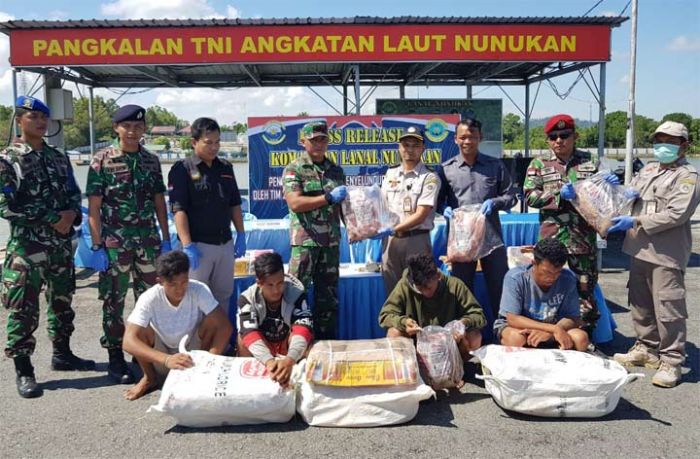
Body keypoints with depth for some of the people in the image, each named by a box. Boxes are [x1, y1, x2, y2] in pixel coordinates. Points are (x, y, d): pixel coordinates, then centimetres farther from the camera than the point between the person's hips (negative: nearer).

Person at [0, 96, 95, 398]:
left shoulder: (58, 158, 12)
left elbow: (74, 194, 14)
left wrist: (72, 214, -9)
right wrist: (51, 219, -16)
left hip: (61, 245, 6)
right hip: (26, 247, -5)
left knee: (62, 301, 15)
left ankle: (62, 354, 31)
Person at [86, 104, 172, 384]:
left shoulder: (151, 161, 7)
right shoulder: (102, 161, -4)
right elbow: (93, 208, -5)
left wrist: (166, 240, 7)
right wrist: (97, 247, -10)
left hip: (148, 241, 4)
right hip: (115, 243, -3)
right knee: (114, 301, 5)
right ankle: (115, 358, 17)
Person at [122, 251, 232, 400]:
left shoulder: (199, 290, -24)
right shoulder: (149, 298, -26)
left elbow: (225, 326, -28)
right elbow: (128, 341, -37)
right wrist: (166, 359, -51)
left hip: (194, 354, 0)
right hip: (161, 357, 0)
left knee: (212, 321, -27)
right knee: (140, 330, -28)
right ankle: (150, 378, -1)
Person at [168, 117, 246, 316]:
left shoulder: (226, 168, 11)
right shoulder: (182, 169, -7)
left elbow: (235, 204, 16)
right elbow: (179, 210, -13)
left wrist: (241, 235, 10)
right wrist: (187, 246, -19)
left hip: (226, 243, 6)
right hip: (198, 245, -6)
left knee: (224, 294, 14)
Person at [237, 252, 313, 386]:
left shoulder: (296, 294, -26)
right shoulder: (247, 298, -25)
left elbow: (303, 329, -38)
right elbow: (249, 333, -38)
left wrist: (289, 360, -57)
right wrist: (268, 360, -57)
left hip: (287, 347, 0)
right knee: (243, 337, -31)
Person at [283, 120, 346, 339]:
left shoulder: (336, 170, 13)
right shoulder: (294, 169, -2)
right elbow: (295, 202, -15)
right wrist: (328, 198, -18)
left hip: (331, 240, 5)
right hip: (305, 240, -5)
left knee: (328, 292, 12)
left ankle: (326, 340, 23)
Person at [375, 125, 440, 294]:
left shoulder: (429, 178, -7)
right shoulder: (390, 173, 10)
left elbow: (420, 215, -14)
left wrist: (392, 230, -19)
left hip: (416, 240, -4)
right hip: (390, 240, 5)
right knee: (392, 291, 12)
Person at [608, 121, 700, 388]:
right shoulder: (648, 170, 17)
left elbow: (676, 214, -17)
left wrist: (635, 221, -19)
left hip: (666, 255, -7)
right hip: (640, 249, 8)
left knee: (668, 310, -5)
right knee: (641, 304, 17)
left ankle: (671, 361, 6)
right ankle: (646, 348, 32)